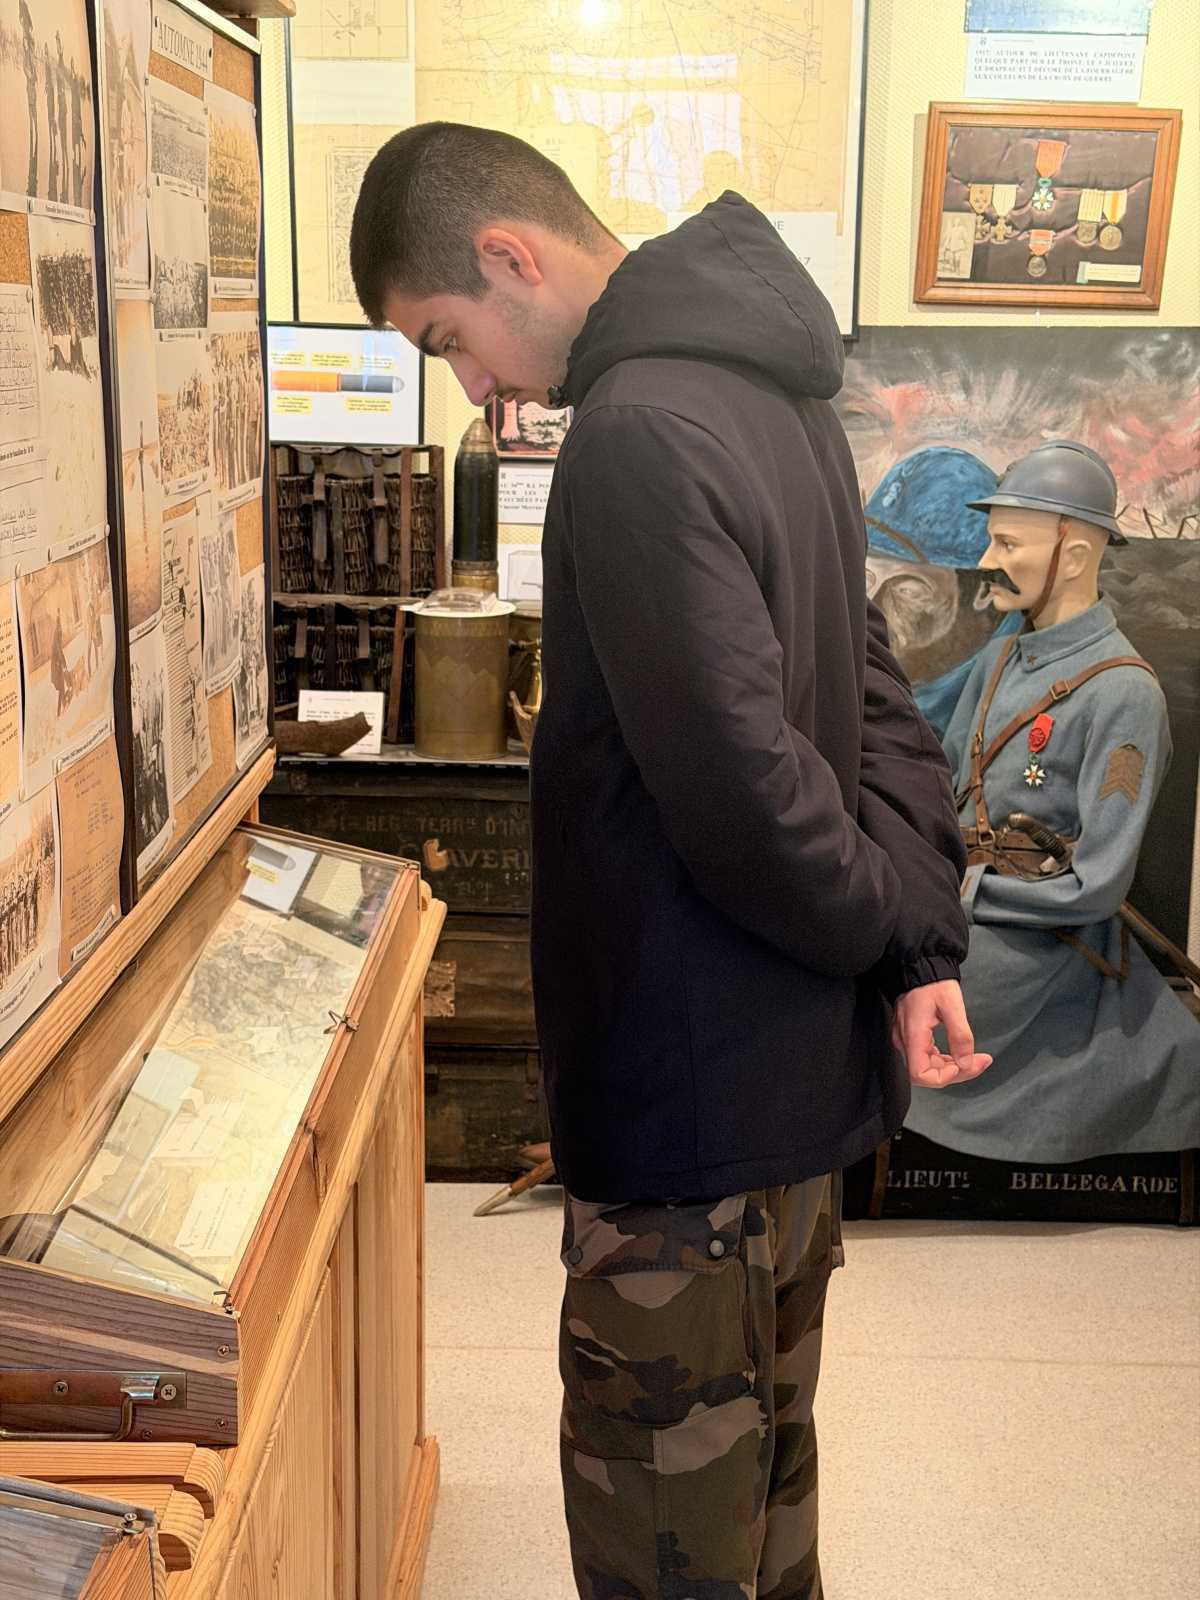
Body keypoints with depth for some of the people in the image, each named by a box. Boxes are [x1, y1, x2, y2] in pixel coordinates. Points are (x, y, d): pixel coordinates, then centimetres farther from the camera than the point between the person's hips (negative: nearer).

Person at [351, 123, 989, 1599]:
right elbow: (878, 698, 8)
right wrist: (928, 941, 0)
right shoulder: (766, 387, 8)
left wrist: (886, 926, -7)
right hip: (803, 1072, 9)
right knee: (765, 1465, 26)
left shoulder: (635, 440, -23)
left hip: (693, 1105, -9)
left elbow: (743, 786, -26)